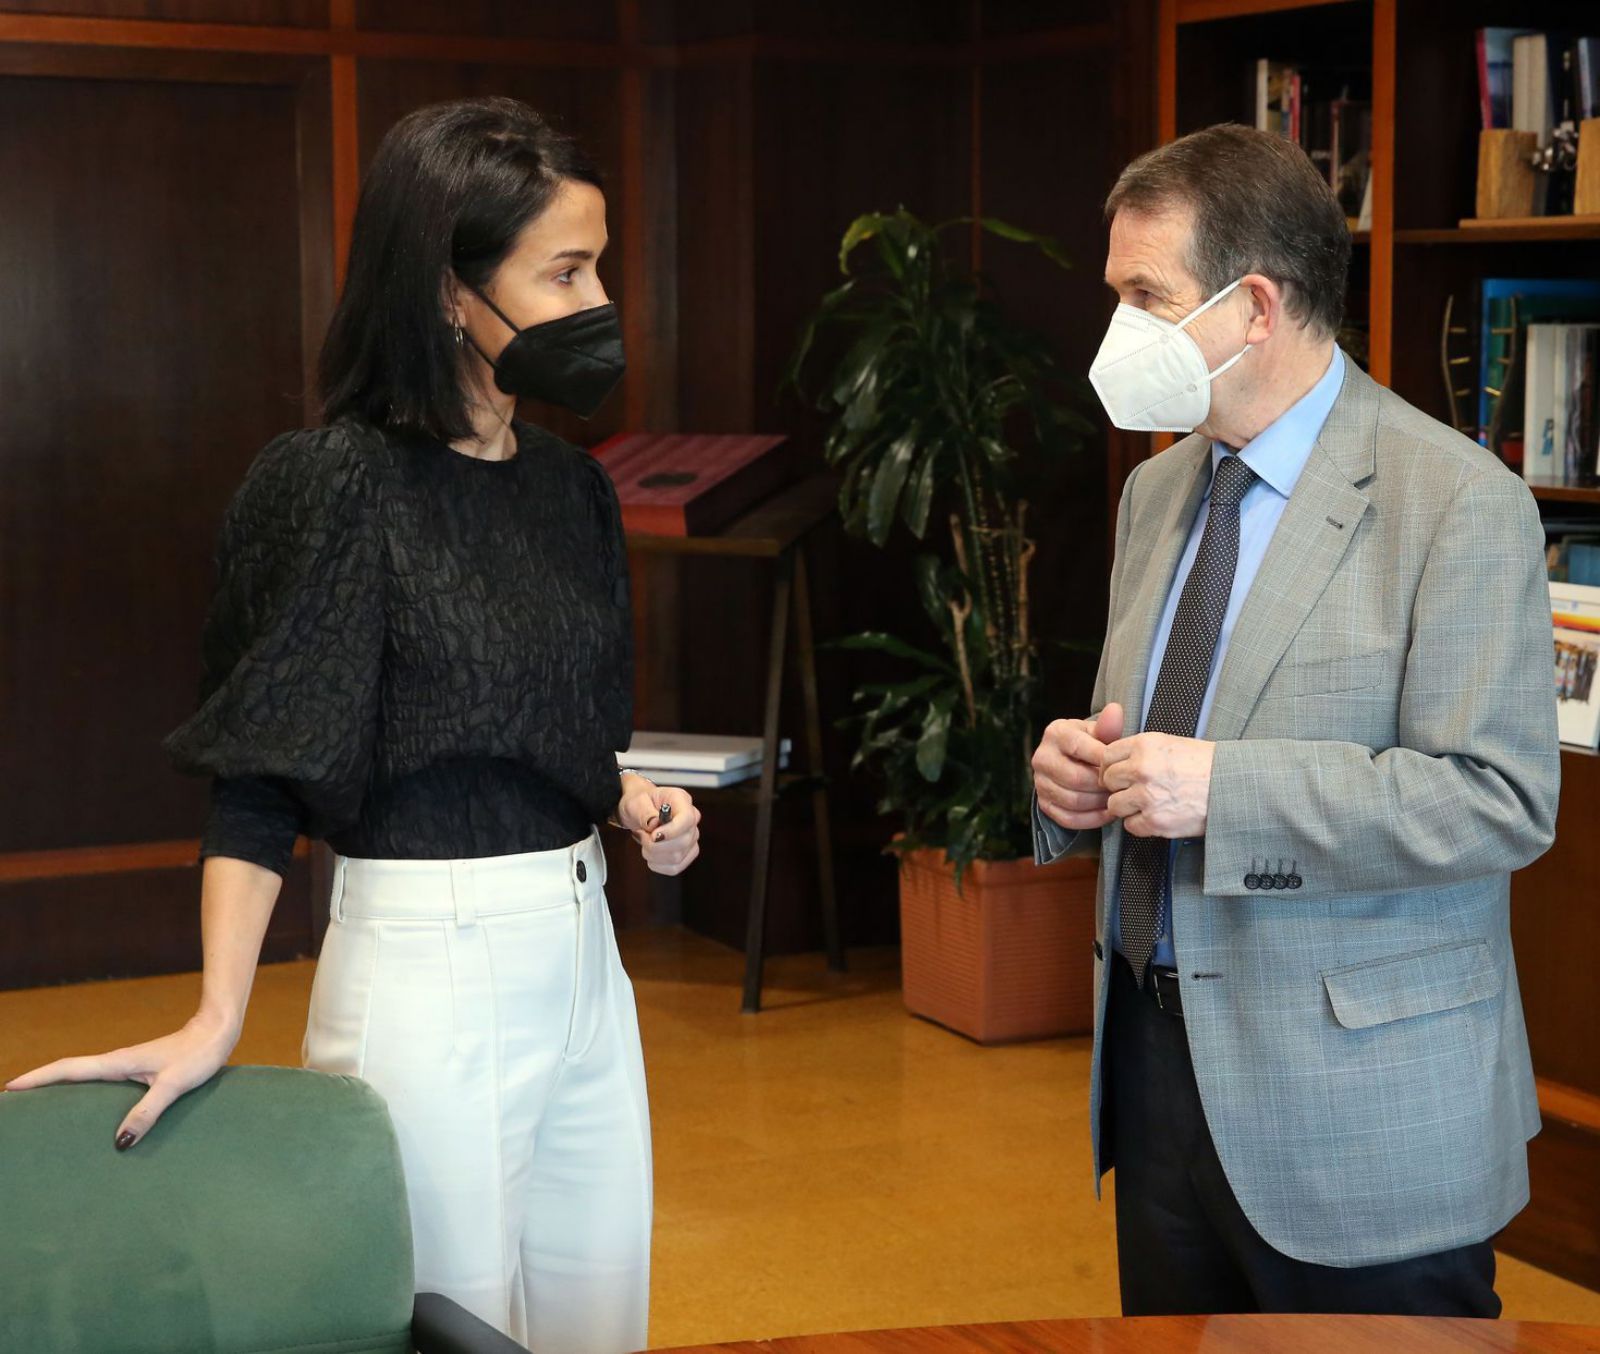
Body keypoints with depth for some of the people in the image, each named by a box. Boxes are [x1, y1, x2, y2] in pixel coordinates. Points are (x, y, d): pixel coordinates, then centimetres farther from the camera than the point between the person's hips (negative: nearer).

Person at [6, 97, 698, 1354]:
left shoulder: (572, 486, 8)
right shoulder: (340, 483, -13)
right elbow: (263, 779, -15)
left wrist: (635, 800, -2)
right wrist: (215, 1021, -22)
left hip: (582, 949, 7)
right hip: (429, 968, -7)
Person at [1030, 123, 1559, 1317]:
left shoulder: (1458, 502, -13)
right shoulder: (1158, 492, 11)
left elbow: (1502, 801, -19)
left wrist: (1223, 787, -24)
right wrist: (1073, 768, -3)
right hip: (1158, 1066, 7)